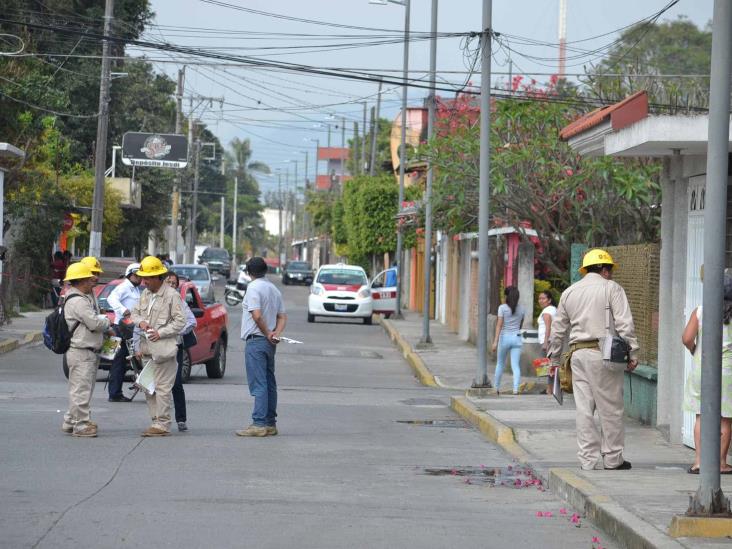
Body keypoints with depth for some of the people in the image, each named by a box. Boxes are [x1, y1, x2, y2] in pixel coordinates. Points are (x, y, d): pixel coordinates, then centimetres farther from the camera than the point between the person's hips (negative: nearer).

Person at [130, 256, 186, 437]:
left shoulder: (171, 295, -8)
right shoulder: (146, 294, 15)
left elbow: (180, 321, -10)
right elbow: (135, 312, 22)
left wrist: (160, 333, -17)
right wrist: (140, 322, -1)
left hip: (163, 349, -8)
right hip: (147, 349, 8)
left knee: (161, 388, -8)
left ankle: (162, 424, -6)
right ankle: (156, 421, 18)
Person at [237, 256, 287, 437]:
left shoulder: (254, 288, -11)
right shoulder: (274, 289, 15)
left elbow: (257, 315, -21)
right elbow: (282, 316, 14)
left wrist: (267, 333, -11)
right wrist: (276, 333, 0)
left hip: (256, 340, -8)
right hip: (269, 343, 8)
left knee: (258, 384, -11)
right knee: (269, 383, 11)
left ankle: (259, 424, -16)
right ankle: (270, 424, 14)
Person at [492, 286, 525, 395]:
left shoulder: (502, 307, -7)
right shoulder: (521, 309, 4)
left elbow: (499, 325, -13)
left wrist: (495, 341, -15)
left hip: (505, 337, -2)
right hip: (517, 338, 2)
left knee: (500, 364, 16)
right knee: (515, 366, -2)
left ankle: (497, 388, 26)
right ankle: (515, 389, -16)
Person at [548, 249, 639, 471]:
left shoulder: (569, 292, 17)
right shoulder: (611, 288, 2)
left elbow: (558, 330, 19)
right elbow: (625, 324, -8)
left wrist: (554, 359, 25)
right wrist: (633, 354, -6)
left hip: (578, 353, 5)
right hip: (604, 352, -5)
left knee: (584, 408, 5)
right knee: (610, 408, 1)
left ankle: (589, 459, 5)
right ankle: (612, 458, 5)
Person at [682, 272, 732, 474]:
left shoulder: (699, 311, -4)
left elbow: (687, 338, -11)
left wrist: (694, 351, 8)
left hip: (701, 366, 1)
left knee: (701, 416, 9)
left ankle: (699, 460, 3)